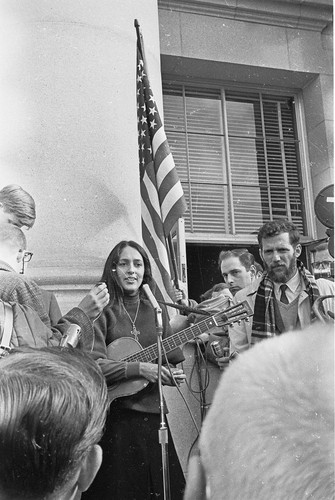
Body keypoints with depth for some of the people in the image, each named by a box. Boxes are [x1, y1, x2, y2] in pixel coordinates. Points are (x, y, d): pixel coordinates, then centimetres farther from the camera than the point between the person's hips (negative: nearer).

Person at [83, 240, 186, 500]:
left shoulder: (155, 310, 8)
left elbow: (170, 358, 13)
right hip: (114, 415, -4)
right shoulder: (102, 311, -8)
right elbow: (92, 364, -18)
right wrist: (138, 368, -24)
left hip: (152, 412, 5)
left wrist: (171, 374, -7)